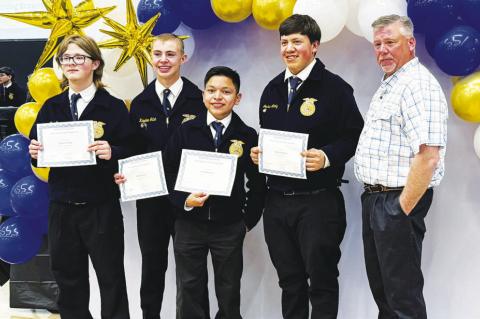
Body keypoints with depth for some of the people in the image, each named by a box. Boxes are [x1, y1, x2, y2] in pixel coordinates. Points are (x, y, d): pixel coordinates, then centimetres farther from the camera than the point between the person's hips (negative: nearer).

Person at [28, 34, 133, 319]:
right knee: (68, 279, 14)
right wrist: (35, 152, -11)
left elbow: (131, 154, -8)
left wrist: (112, 153, -28)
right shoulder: (51, 107, 8)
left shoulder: (114, 107, -4)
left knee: (111, 278, 7)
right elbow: (39, 152, 11)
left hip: (101, 208, -4)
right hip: (61, 207, 4)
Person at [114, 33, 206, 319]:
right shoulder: (140, 104, 8)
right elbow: (130, 150, 10)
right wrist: (124, 174, -8)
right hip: (150, 199, 3)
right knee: (152, 267, 13)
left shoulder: (199, 100, -3)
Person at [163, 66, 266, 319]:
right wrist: (183, 200, -12)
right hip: (188, 224, 1)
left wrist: (248, 220, 2)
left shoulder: (248, 136, -2)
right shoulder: (185, 131, 0)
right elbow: (168, 172, 2)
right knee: (189, 294, 10)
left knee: (229, 294, 11)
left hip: (229, 227, -1)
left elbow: (257, 184, 4)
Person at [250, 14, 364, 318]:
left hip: (318, 200, -6)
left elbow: (354, 136, -8)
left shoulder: (334, 87, -6)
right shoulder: (272, 90, 13)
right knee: (289, 279, 15)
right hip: (277, 200, 6)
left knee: (321, 279, 3)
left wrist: (328, 157, -23)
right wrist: (258, 151, 2)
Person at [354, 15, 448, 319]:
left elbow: (428, 155, -25)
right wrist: (374, 198, 19)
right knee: (380, 286, 18)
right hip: (374, 198, 10)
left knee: (402, 294, -1)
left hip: (398, 202, -10)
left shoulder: (419, 85, -16)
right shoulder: (388, 86, 16)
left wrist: (402, 209, -21)